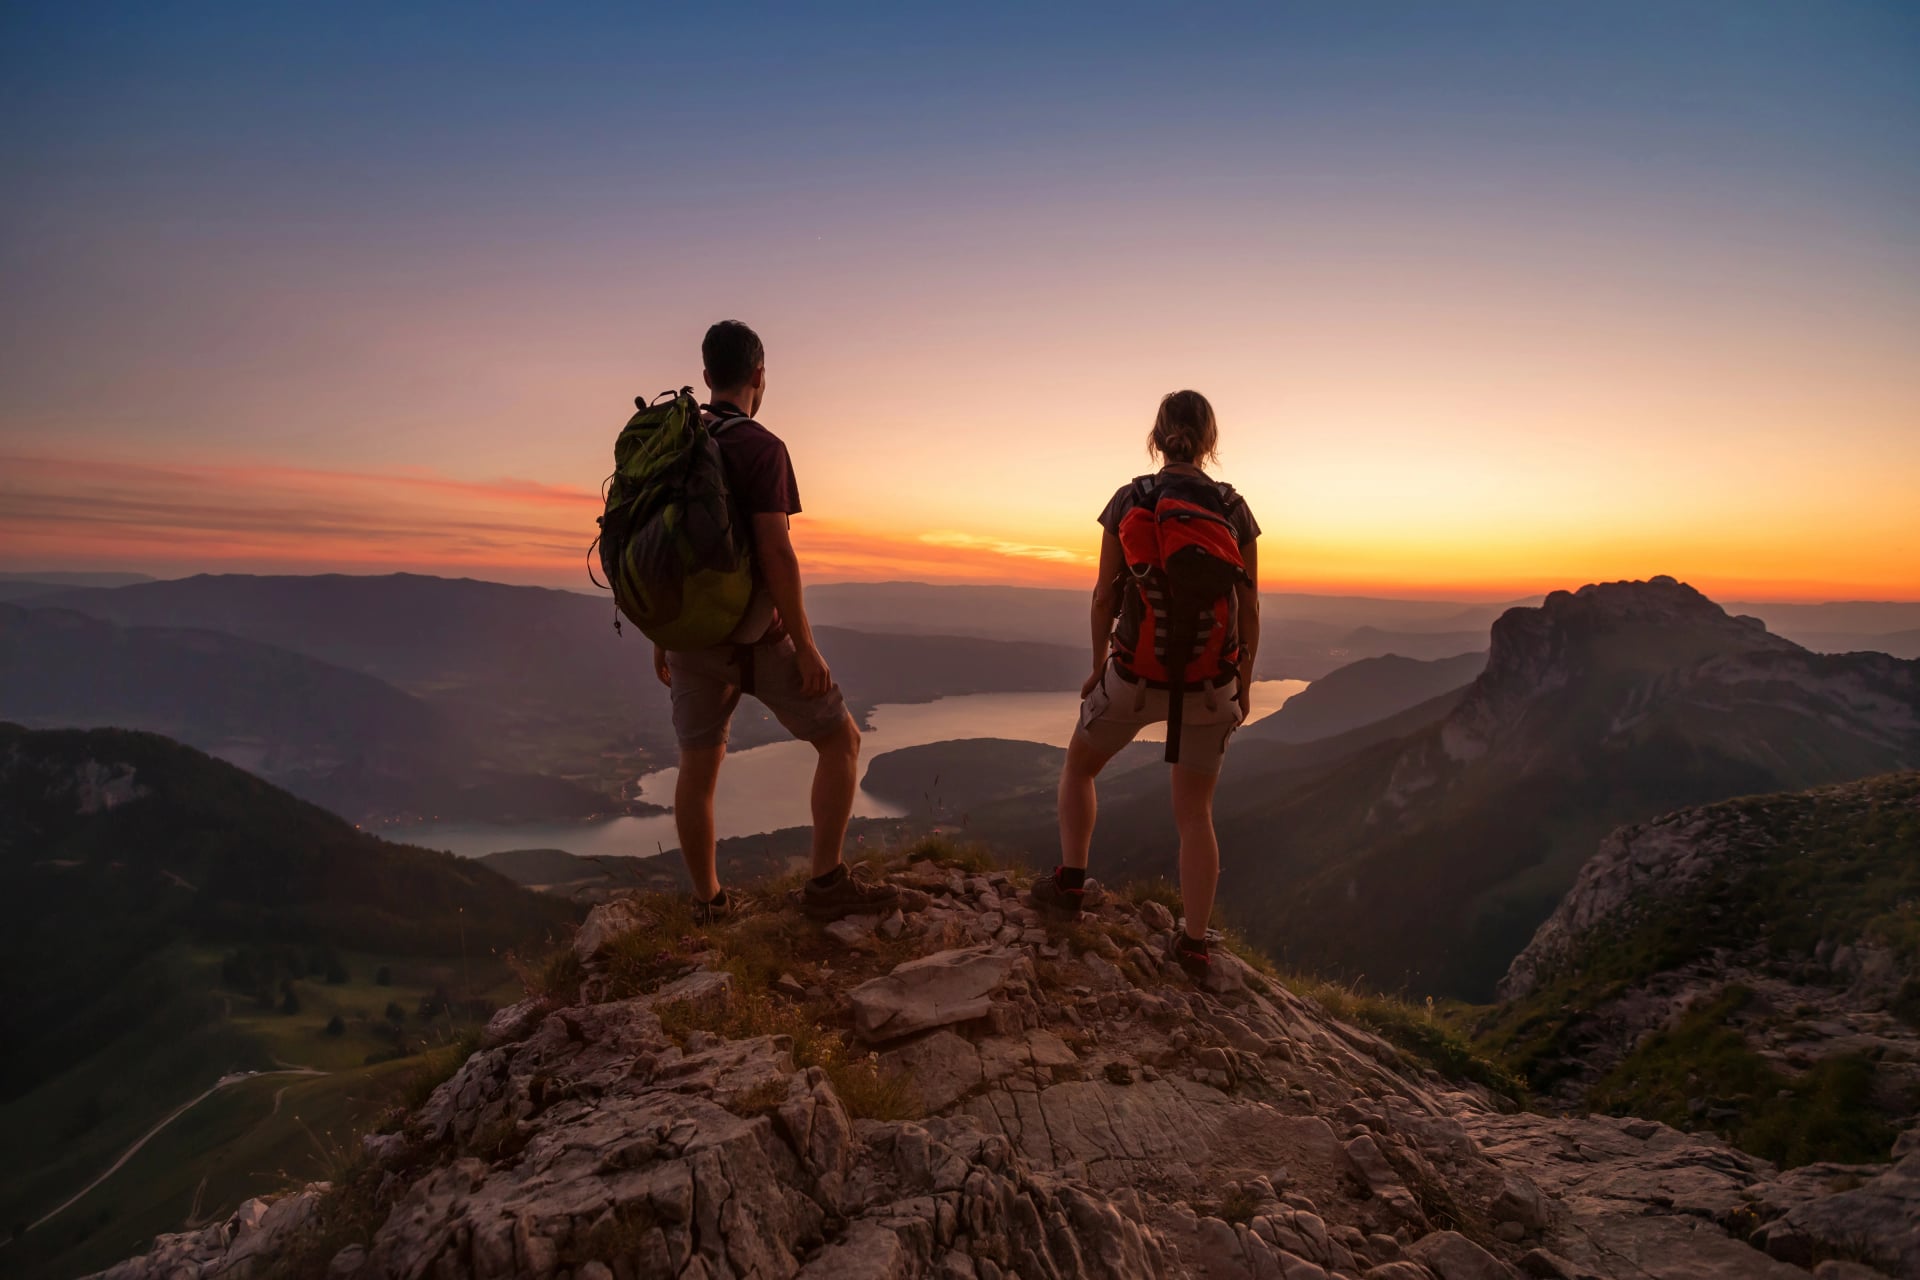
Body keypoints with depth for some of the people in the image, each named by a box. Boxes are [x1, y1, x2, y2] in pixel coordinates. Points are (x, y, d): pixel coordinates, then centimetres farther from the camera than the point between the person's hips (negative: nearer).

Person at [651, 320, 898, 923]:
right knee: (840, 739, 6)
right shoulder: (760, 447, -13)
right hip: (753, 635, -7)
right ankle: (826, 883, 5)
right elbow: (775, 552, -20)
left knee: (698, 766, 13)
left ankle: (708, 901, 24)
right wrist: (804, 642, -14)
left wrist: (661, 636, 19)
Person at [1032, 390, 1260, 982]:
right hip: (1210, 684, 2)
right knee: (1195, 813, 15)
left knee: (1079, 764, 25)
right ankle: (1194, 944, 19)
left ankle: (1070, 882, 21)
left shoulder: (1129, 501, -7)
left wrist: (1098, 667, 9)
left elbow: (1104, 597, -5)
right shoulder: (1234, 509, -4)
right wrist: (1244, 684, 10)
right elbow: (1249, 608, -1)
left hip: (1136, 675, -1)